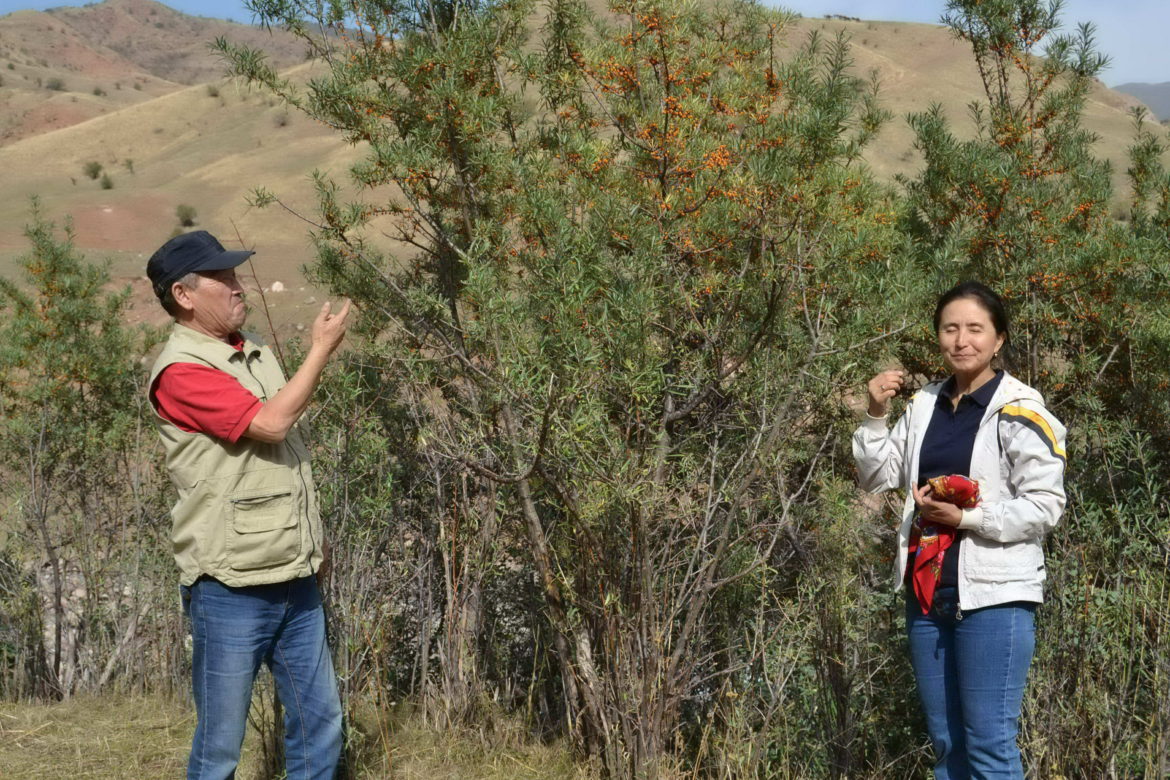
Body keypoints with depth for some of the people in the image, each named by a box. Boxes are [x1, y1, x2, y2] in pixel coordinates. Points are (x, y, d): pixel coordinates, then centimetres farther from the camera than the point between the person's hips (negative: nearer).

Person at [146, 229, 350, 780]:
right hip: (231, 589, -7)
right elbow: (270, 423, -21)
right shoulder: (181, 371, -14)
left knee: (321, 725, 13)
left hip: (296, 579, 8)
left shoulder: (254, 351, 12)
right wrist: (322, 349, -12)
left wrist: (313, 537, 18)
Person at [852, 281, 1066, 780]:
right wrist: (876, 416, -3)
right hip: (926, 591, 6)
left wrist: (965, 517, -20)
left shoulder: (1019, 412, -9)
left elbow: (1045, 506, -12)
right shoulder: (925, 404, 10)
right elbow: (877, 479, 10)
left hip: (993, 595, -6)